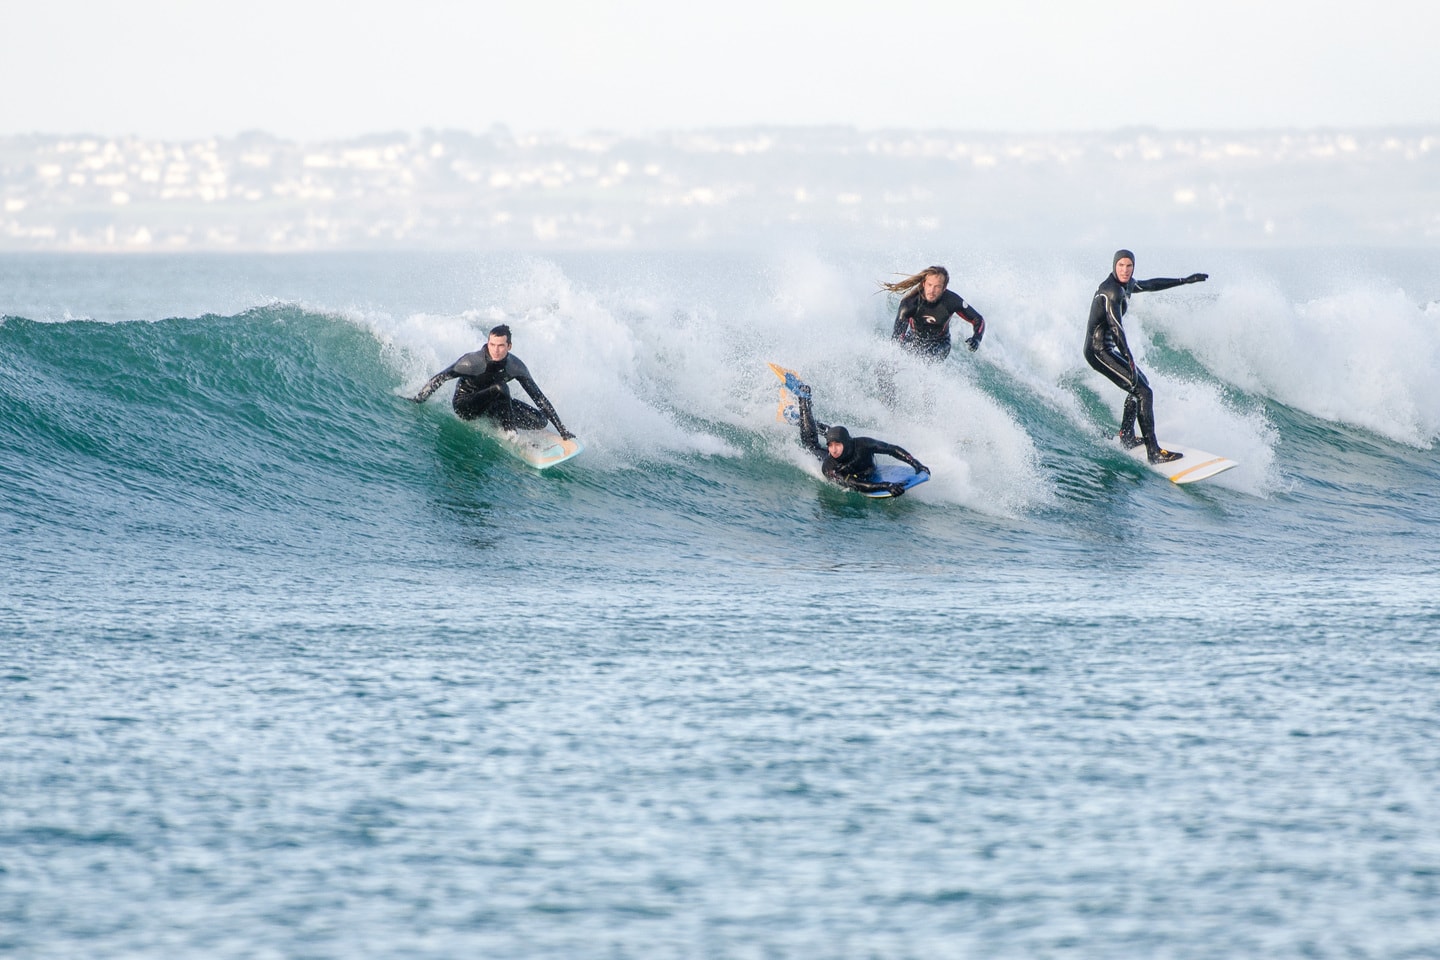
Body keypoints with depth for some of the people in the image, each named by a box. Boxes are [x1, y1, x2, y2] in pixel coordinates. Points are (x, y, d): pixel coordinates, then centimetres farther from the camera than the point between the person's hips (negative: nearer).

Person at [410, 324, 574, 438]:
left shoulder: (515, 366, -18)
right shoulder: (473, 361, -29)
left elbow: (539, 397, -11)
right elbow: (439, 379, -20)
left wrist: (561, 429, -10)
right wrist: (418, 400, -24)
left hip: (490, 404, 5)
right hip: (465, 405, -5)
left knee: (539, 421, -11)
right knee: (500, 388, -34)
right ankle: (510, 434, -19)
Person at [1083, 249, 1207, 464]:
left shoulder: (1126, 285, 10)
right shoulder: (1112, 290, -20)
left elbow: (1152, 284, 28)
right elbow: (1116, 327, -29)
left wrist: (1185, 281, 34)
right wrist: (1129, 361, -36)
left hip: (1107, 348, 11)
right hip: (1099, 350, -11)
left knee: (1141, 382, 28)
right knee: (1143, 392, -16)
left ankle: (1126, 438, 31)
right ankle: (1154, 452, -18)